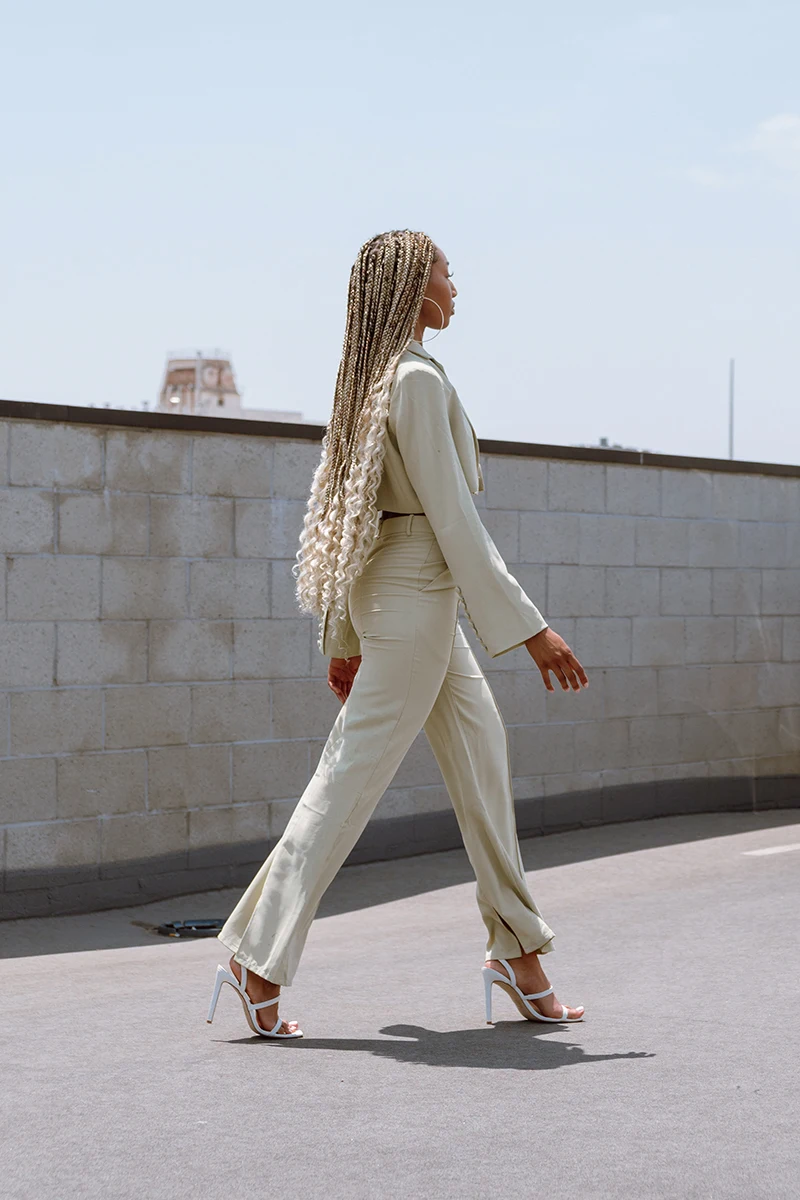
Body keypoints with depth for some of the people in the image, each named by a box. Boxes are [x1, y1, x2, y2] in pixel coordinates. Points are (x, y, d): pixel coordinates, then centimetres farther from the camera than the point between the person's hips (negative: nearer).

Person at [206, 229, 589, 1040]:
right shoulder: (418, 380, -17)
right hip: (417, 595, -10)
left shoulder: (371, 380, 11)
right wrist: (530, 630, -17)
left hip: (383, 592, 10)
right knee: (351, 776, -5)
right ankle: (258, 958, 0)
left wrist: (343, 638, 20)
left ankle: (517, 950, 20)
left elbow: (344, 510, 15)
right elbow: (454, 520, -20)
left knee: (481, 752, 13)